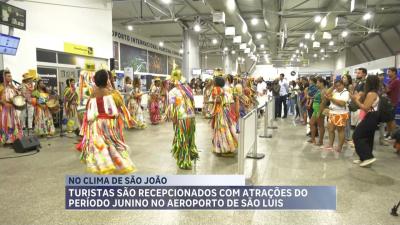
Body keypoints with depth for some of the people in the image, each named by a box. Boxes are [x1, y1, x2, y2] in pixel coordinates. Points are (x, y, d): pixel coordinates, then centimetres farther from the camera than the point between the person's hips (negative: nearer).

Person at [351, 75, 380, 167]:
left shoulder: (371, 94, -19)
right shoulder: (373, 93, 13)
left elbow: (365, 108, -21)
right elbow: (365, 106, 13)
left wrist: (356, 100, -13)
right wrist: (358, 98, 5)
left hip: (371, 117, -11)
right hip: (372, 117, 11)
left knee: (357, 136, -7)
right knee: (368, 138, 13)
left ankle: (368, 157, -8)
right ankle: (365, 158, 20)